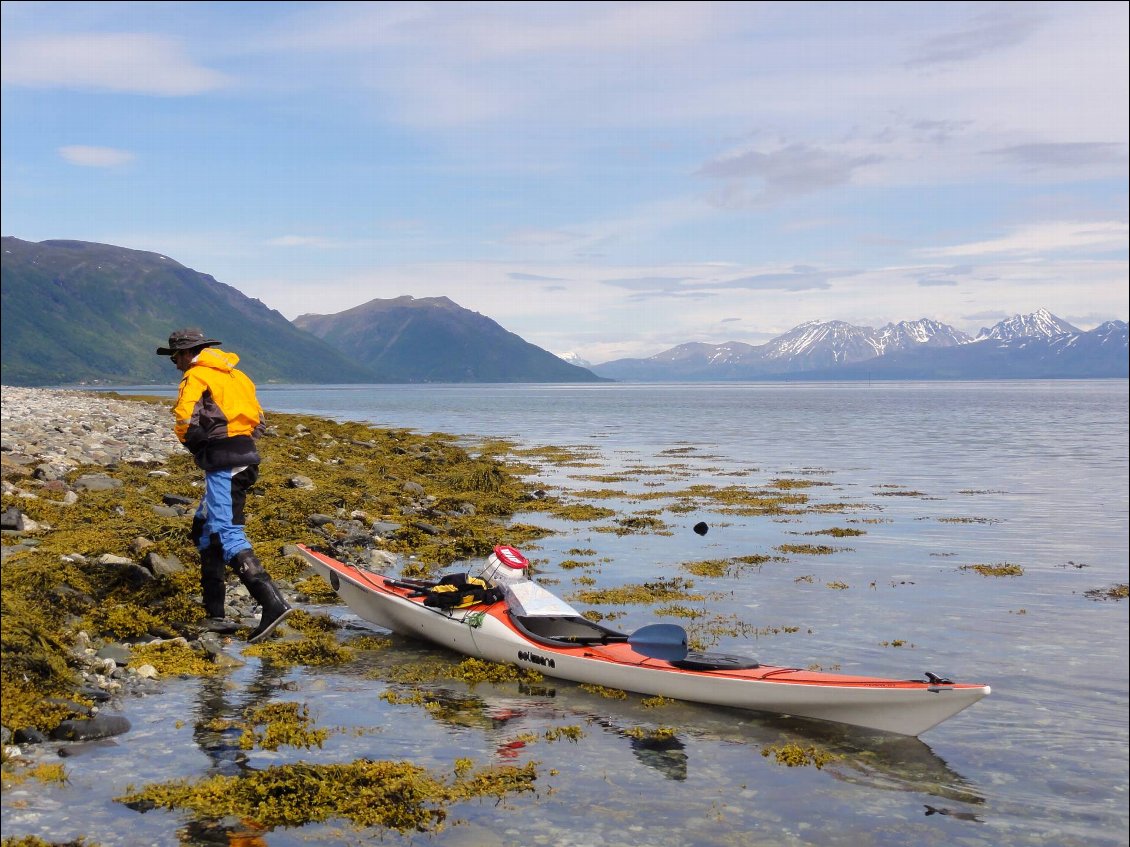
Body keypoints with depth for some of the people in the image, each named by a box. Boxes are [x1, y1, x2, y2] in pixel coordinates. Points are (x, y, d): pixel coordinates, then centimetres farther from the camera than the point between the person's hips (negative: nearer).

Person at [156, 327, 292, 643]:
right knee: (205, 529, 18)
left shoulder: (195, 377, -3)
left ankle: (272, 602, -30)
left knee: (226, 533, -15)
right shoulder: (234, 374, 22)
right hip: (246, 457, 9)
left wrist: (196, 447, 5)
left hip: (223, 465, -9)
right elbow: (258, 419, 22)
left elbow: (186, 424, -15)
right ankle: (214, 614, 20)